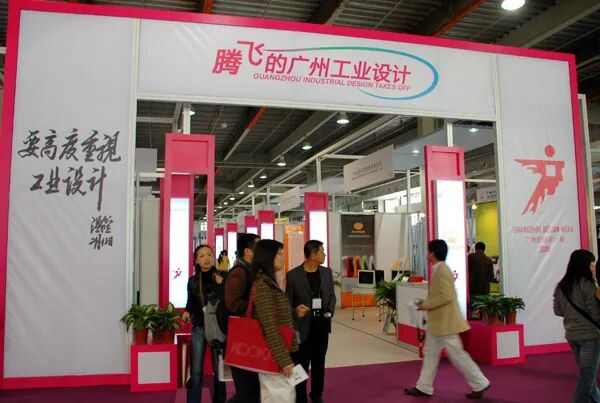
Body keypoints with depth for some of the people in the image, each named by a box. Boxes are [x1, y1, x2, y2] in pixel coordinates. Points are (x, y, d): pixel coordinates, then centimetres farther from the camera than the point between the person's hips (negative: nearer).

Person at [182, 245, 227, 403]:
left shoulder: (222, 277, -6)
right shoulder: (192, 281, 4)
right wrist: (187, 312, -4)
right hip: (198, 328, 2)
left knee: (219, 370, 5)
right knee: (196, 372, 2)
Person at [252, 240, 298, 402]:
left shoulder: (269, 283, 11)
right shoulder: (262, 286, -19)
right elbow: (270, 328, -22)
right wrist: (285, 360, -21)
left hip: (275, 353, 9)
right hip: (272, 355, -9)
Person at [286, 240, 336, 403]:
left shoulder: (327, 272, 5)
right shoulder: (293, 275, -10)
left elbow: (331, 295, 12)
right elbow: (287, 301, -6)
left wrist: (330, 311, -5)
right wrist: (295, 312, -26)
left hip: (322, 323, 5)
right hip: (303, 325, -4)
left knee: (319, 362, 17)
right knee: (301, 363, 2)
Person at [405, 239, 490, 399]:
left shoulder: (442, 271, -20)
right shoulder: (438, 269, 10)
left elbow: (446, 296, -26)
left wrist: (425, 305, -19)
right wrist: (425, 303, 9)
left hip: (445, 321, -10)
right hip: (437, 321, 10)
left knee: (457, 354, 0)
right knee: (430, 352, 13)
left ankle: (480, 384, 14)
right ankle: (424, 387, 21)